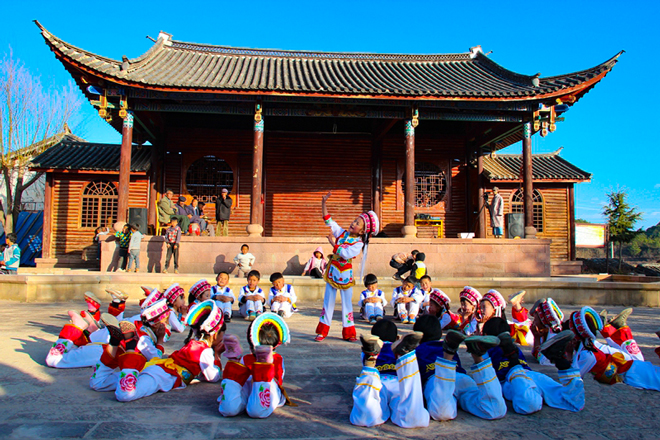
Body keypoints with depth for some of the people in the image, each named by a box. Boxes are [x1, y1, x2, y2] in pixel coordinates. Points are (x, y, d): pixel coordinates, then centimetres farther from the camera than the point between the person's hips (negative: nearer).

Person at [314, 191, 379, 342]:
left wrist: (333, 243, -17)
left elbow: (346, 254, -23)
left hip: (345, 274, -3)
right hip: (332, 271, 4)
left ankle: (348, 333, 17)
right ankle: (322, 331, 15)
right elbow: (329, 221, 5)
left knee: (347, 303, 6)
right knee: (328, 301, 8)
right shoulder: (341, 232, 3)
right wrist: (324, 204, -3)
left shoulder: (359, 243, -10)